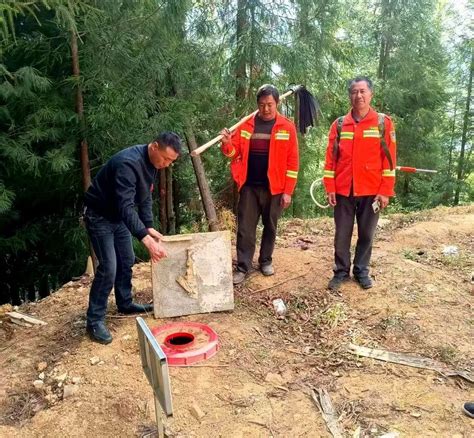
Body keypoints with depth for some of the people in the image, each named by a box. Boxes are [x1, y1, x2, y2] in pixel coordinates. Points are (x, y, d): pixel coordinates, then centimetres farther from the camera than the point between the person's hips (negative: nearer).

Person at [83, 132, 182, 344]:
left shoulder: (152, 162, -4)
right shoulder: (128, 163, -33)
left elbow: (145, 197, 5)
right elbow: (126, 207, -40)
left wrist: (149, 227, -4)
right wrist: (146, 239, -45)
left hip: (118, 215, 9)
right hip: (99, 215, -9)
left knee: (127, 261, 15)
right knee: (108, 267, -12)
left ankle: (125, 304, 34)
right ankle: (94, 321, 0)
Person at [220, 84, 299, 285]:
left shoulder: (287, 127, -3)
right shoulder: (246, 125, 3)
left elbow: (292, 162, -4)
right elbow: (234, 153, 5)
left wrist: (288, 191, -8)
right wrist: (227, 143, -18)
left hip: (274, 187, -1)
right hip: (249, 186, 1)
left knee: (270, 227, 12)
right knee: (245, 228, 1)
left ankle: (265, 261, 29)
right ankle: (243, 267, 10)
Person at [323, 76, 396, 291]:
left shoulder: (383, 123, -1)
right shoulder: (339, 124, 4)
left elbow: (389, 159, -3)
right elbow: (331, 158, 4)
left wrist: (385, 191, -7)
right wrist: (330, 188, -2)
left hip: (371, 191, -1)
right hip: (343, 190, 1)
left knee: (366, 234, 10)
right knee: (342, 234, 7)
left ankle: (361, 271, 26)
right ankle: (341, 271, 21)